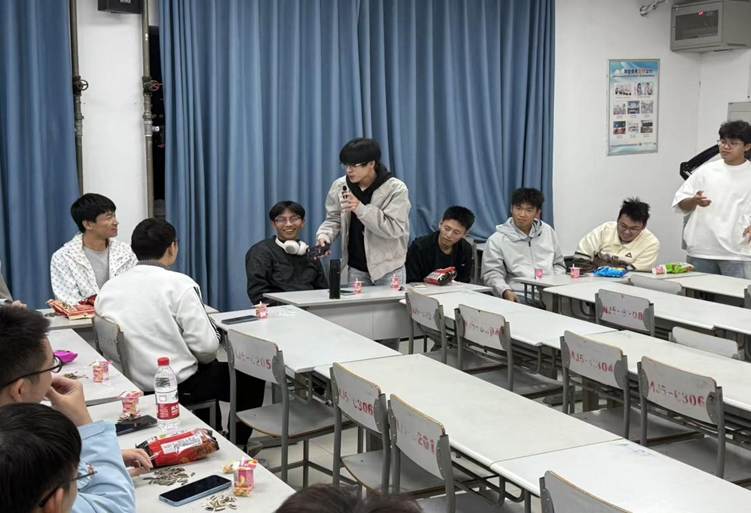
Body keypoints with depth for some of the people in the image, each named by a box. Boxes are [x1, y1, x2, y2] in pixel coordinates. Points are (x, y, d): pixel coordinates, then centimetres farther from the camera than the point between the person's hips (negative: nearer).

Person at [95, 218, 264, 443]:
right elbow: (206, 346, -20)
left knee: (210, 368, 34)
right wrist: (205, 359, 4)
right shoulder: (179, 284, -18)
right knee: (251, 377, 17)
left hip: (131, 384, 7)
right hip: (177, 386, -7)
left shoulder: (108, 288, -2)